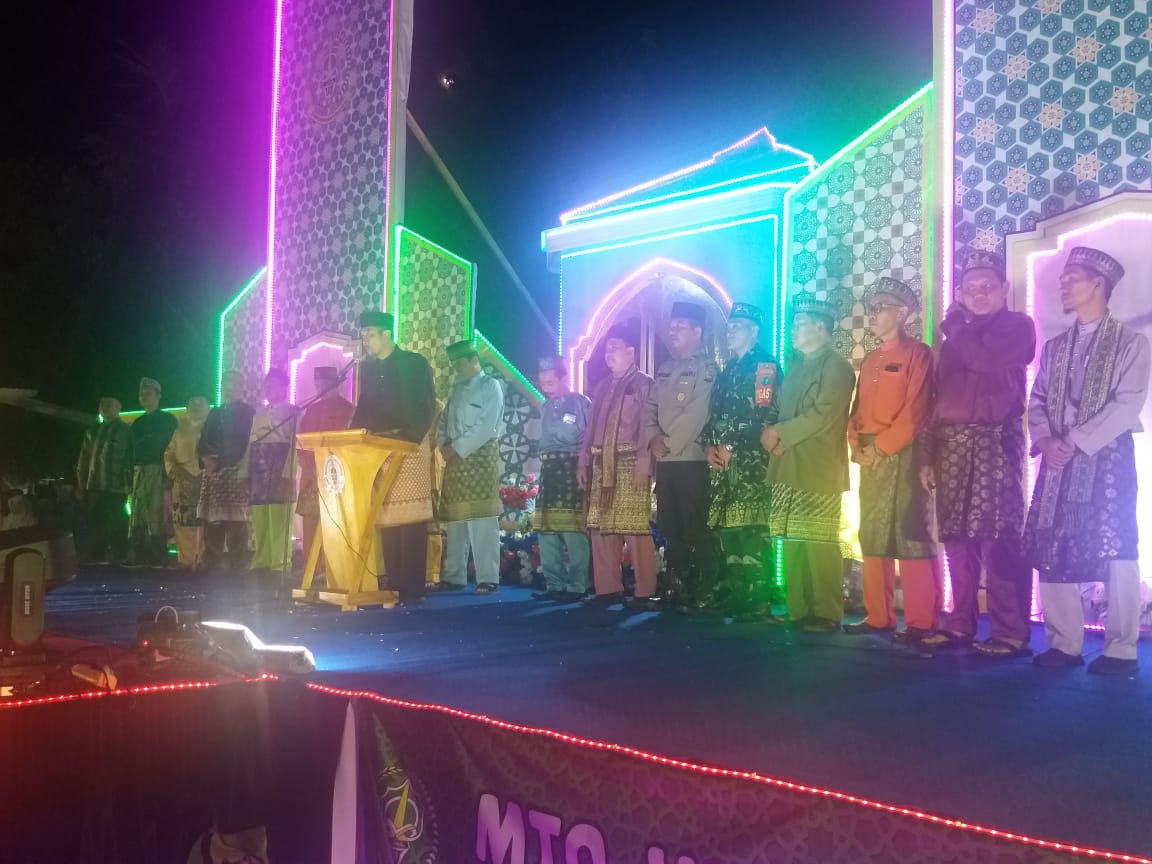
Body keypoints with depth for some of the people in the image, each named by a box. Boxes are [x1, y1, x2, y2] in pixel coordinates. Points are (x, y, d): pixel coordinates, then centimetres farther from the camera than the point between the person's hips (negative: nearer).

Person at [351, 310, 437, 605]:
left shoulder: (416, 363, 0)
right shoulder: (366, 368, 15)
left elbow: (427, 408, -6)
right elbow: (363, 409, 19)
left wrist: (408, 437, -18)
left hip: (410, 449, -5)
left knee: (411, 520, -7)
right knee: (386, 520, 2)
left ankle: (412, 588, -5)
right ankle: (393, 585, 6)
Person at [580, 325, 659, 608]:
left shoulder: (643, 384, 0)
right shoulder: (602, 387, 21)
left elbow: (647, 427, -9)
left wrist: (643, 465, -17)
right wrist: (583, 462, 12)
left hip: (630, 464, -7)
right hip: (601, 465, 7)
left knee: (635, 528, -9)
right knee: (600, 528, 5)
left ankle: (644, 592, -7)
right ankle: (608, 588, 12)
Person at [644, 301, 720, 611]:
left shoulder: (706, 367, -5)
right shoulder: (665, 369, 18)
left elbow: (696, 414, -14)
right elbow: (650, 407, 15)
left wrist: (670, 443, -11)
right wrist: (653, 438, -2)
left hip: (691, 459, -7)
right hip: (664, 460, 7)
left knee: (697, 530, -6)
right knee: (671, 529, 8)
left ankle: (703, 593, 0)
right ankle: (677, 590, 15)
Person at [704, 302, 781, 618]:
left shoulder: (766, 366, -3)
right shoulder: (727, 370, 21)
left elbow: (765, 416, -12)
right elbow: (714, 414, 21)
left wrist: (734, 449, -11)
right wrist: (711, 447, 3)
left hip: (750, 463, -8)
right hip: (723, 462, 8)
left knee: (750, 532, -10)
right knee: (727, 530, 7)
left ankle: (758, 602, -6)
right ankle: (735, 597, 15)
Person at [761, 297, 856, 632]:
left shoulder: (836, 366, -4)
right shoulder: (795, 364, 20)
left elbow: (821, 416, -14)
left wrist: (779, 433, -10)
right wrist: (775, 435, -5)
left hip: (819, 468, -7)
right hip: (789, 467, 7)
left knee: (819, 543, -6)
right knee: (793, 543, 5)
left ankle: (826, 613, -1)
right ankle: (798, 610, 10)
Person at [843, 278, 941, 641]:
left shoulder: (917, 353, -5)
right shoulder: (870, 359, 19)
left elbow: (916, 412, -13)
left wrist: (881, 447, -14)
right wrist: (857, 446, 0)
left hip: (903, 457, -8)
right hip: (870, 460, 8)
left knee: (910, 538, -7)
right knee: (872, 539, 9)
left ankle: (921, 622, -2)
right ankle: (878, 617, 17)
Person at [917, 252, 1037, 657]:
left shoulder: (1018, 326, 4)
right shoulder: (956, 339, 22)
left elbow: (984, 357, -16)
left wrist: (954, 326, 2)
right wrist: (927, 454, 11)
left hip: (996, 442, -6)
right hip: (952, 445, 6)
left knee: (998, 538, -10)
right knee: (956, 538, 5)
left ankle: (1011, 632, -6)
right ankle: (960, 623, 12)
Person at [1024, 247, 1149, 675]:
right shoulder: (1054, 347, 18)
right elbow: (1037, 401, 12)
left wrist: (1076, 441, -16)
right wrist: (1045, 440, -7)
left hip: (1107, 459, -5)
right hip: (1058, 462, 5)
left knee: (1113, 550, -6)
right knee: (1050, 551, 1)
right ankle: (1064, 643, 9)